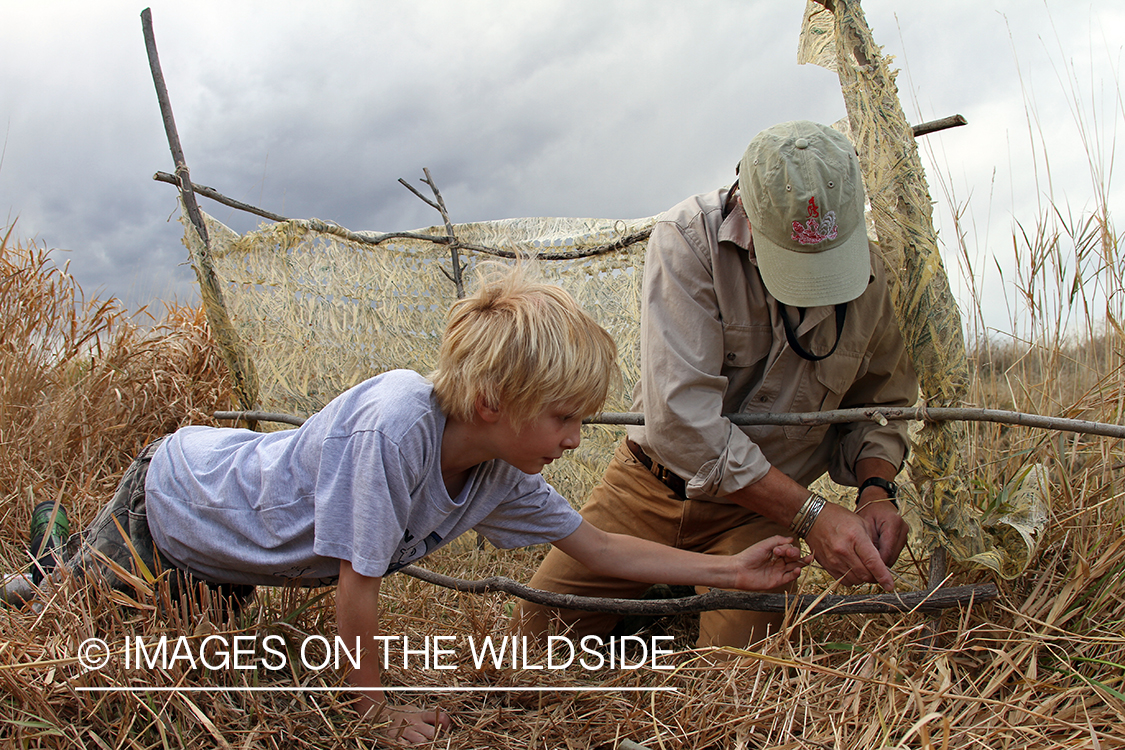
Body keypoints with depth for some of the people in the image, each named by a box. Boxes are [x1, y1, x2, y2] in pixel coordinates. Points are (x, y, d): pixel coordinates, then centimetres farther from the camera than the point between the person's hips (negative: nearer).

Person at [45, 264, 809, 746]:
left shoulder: (502, 474, -18)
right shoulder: (391, 426, -43)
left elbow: (600, 547, -9)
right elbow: (357, 585, -34)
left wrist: (731, 570, -11)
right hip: (169, 499, -6)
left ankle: (61, 540, 47)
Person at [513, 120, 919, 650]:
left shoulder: (867, 273, -9)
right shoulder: (687, 239, -22)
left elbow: (882, 402, 7)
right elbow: (680, 414, -30)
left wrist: (876, 489, -14)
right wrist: (809, 515, -30)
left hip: (757, 512, 2)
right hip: (653, 486, -1)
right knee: (536, 631, -1)